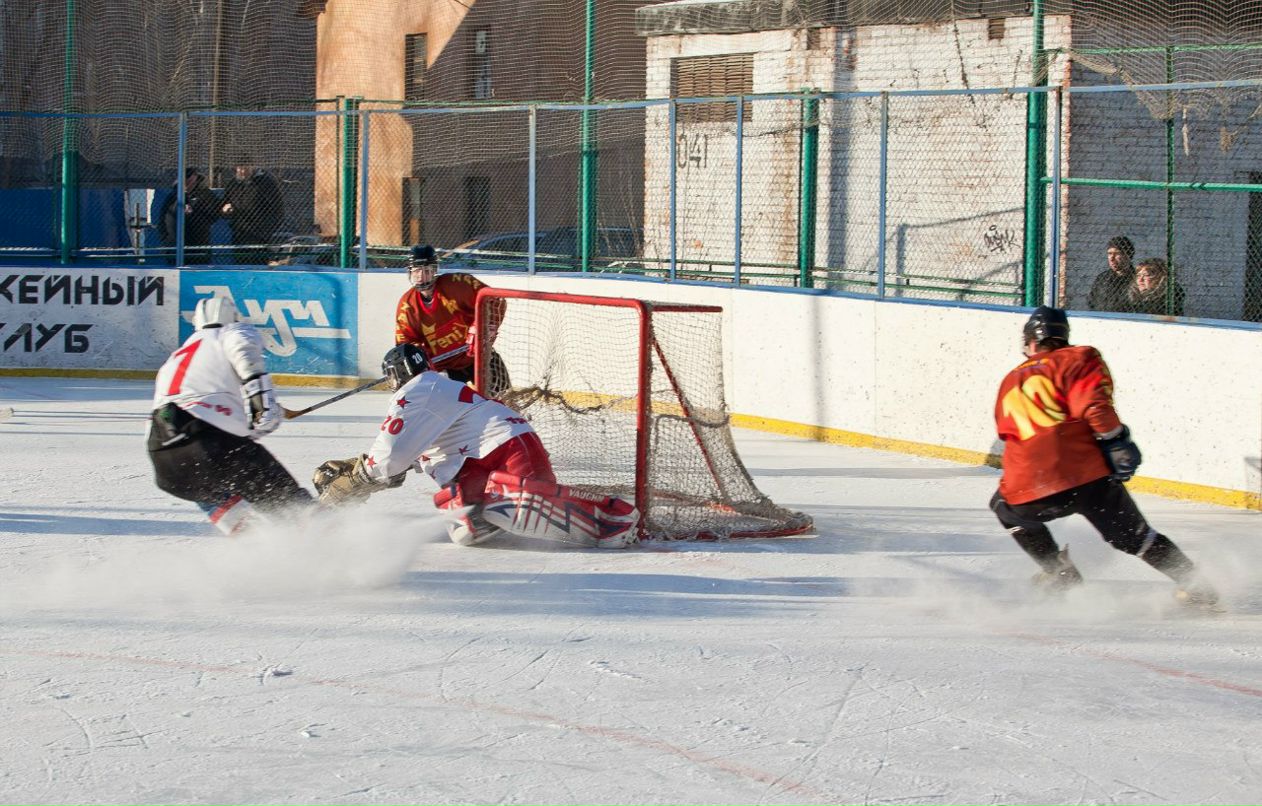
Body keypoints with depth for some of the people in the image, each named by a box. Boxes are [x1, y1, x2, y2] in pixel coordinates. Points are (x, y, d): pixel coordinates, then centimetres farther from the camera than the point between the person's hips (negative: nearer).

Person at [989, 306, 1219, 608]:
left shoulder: (1010, 383, 25)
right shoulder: (1077, 359, 10)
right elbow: (1092, 402, -9)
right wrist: (1115, 439, -7)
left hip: (1029, 492, 2)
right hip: (1088, 477, -2)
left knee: (1005, 507, 33)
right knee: (1135, 536, 11)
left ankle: (1057, 571, 25)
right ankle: (1194, 586, 1)